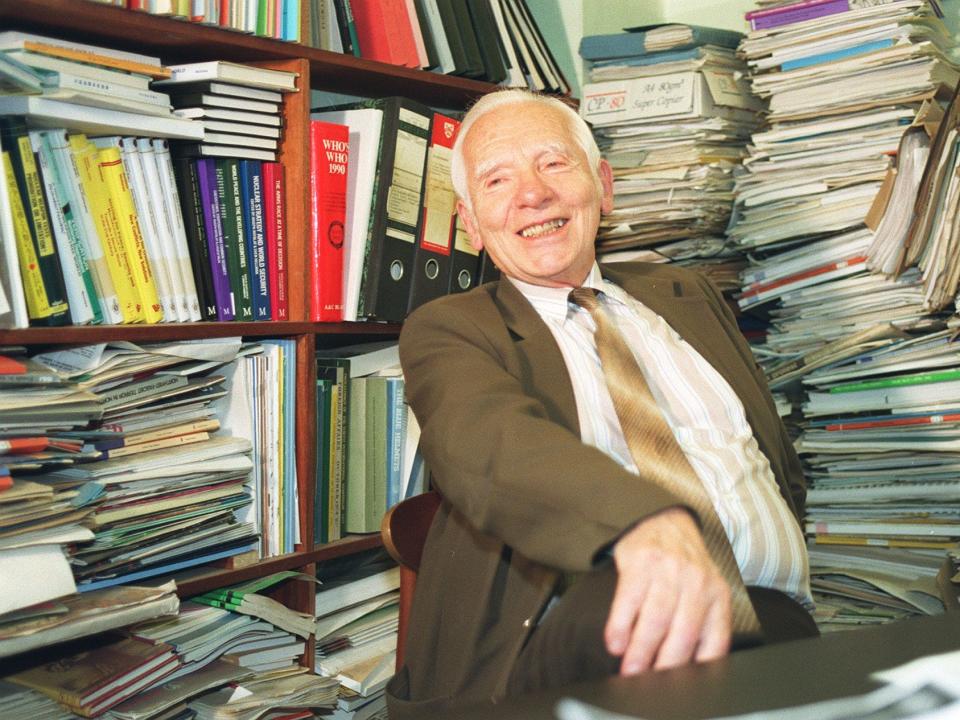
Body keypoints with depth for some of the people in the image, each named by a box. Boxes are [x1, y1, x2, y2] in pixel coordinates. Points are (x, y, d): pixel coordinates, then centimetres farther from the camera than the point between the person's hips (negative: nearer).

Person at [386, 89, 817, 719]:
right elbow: (489, 440, -17)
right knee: (623, 608, -37)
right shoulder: (446, 330, 8)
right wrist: (648, 522, -37)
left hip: (774, 618, 4)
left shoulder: (687, 296, 24)